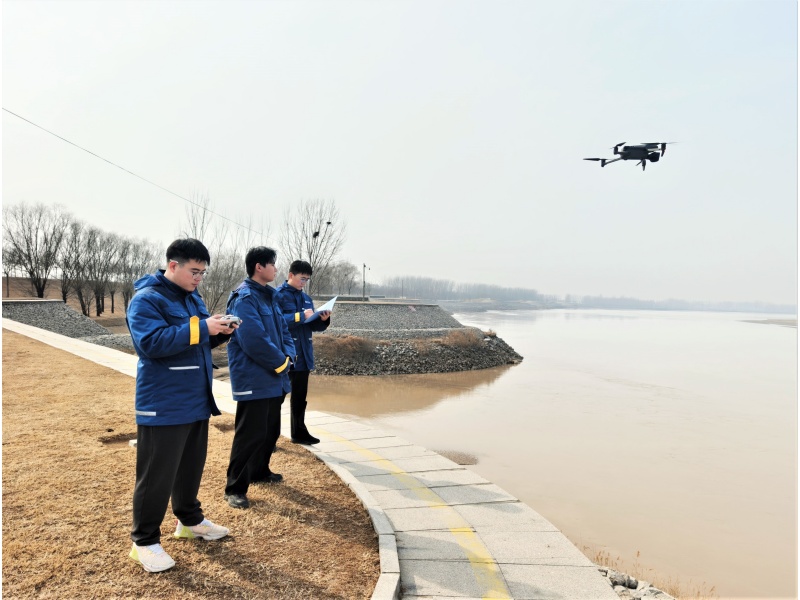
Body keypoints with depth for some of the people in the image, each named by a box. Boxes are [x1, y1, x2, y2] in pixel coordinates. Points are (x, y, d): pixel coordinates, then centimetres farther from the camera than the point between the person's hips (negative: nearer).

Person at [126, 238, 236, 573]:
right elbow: (151, 343, -27)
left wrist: (219, 331, -5)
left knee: (191, 466, 20)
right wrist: (201, 327, -29)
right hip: (163, 405, -8)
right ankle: (144, 541, 19)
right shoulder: (146, 299, -15)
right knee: (156, 475, 3)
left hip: (196, 401, 8)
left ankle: (190, 520, 37)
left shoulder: (192, 297, 11)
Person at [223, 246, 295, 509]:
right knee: (250, 434, -4)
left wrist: (288, 355, -3)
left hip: (273, 378, 10)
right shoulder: (244, 298, -17)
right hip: (253, 379, -9)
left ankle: (259, 471, 37)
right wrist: (280, 363, -14)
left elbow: (282, 329, 15)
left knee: (271, 429, 19)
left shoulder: (268, 295, 12)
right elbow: (254, 340, -25)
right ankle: (235, 488, 9)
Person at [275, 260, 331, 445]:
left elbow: (313, 326, 14)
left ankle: (299, 432, 27)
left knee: (300, 397, 16)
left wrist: (323, 320, -6)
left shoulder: (306, 298, 14)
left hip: (303, 355, 7)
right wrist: (301, 316, -26)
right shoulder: (278, 295, -8)